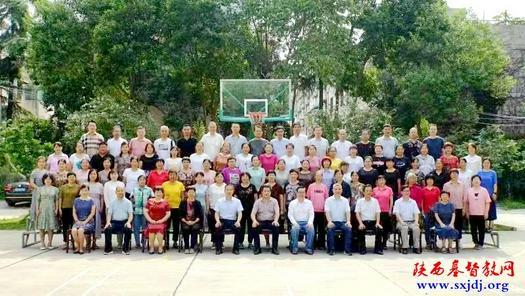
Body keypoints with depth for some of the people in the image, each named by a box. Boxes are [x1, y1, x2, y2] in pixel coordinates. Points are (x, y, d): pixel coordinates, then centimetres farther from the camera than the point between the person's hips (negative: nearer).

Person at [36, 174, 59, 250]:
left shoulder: (55, 189, 9)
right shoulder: (40, 189, 8)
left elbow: (56, 200, 8)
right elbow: (37, 200, 6)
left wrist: (56, 209, 1)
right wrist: (37, 209, -2)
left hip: (51, 210, 0)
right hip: (42, 209, 0)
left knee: (51, 226, 0)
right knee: (42, 227, -1)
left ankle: (50, 243, 9)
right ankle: (43, 244, 4)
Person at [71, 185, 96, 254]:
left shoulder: (91, 200, 5)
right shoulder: (76, 200, 14)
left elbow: (92, 213, -2)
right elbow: (74, 212, 12)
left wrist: (85, 221, -11)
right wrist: (77, 221, -4)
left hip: (88, 221, -3)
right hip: (78, 221, 3)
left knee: (80, 230, -33)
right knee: (73, 230, -30)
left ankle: (81, 248, -19)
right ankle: (77, 247, -14)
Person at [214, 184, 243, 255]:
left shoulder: (237, 201, 6)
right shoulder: (219, 201, 6)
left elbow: (240, 213, 0)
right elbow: (216, 213, 5)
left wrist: (238, 221, -19)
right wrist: (218, 221, -16)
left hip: (233, 221, 0)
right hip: (222, 220, 0)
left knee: (238, 228, -31)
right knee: (217, 228, -32)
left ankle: (236, 249, -12)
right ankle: (218, 248, -14)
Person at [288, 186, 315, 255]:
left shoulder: (309, 203, 10)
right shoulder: (292, 203, 7)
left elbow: (311, 214, 6)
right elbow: (290, 215, 1)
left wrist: (310, 223, -13)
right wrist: (294, 223, -16)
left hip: (306, 222, 1)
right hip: (296, 222, -1)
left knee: (311, 229, -31)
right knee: (295, 228, -34)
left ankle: (308, 248, -20)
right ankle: (294, 248, -23)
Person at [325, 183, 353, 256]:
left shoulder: (345, 200, 12)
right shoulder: (328, 200, 6)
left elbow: (348, 212, 2)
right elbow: (327, 212, -5)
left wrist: (348, 221, -16)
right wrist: (329, 221, -22)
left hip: (343, 222, 2)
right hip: (333, 222, -2)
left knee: (349, 229, -28)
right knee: (330, 229, -33)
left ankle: (347, 250, -23)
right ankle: (331, 250, -23)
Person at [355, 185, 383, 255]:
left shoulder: (375, 201, 9)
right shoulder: (359, 201, 5)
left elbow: (378, 213, 5)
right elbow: (357, 213, -1)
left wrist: (377, 223, -11)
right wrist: (360, 223, -16)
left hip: (373, 221, 1)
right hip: (364, 222, -1)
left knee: (380, 229, -27)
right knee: (361, 230, -33)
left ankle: (378, 249, -11)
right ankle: (362, 249, -15)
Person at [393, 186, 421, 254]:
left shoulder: (413, 202, 13)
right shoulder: (398, 202, 5)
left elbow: (416, 214, 6)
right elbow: (397, 214, -5)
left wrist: (416, 222, -13)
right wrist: (401, 222, -21)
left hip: (412, 222, 2)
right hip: (401, 222, -2)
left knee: (416, 228, -30)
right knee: (404, 228, -35)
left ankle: (416, 247, -24)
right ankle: (404, 247, -32)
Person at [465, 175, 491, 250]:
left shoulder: (484, 190, -1)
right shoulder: (469, 190, 3)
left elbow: (487, 202, -1)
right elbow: (466, 202, 8)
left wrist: (486, 212, -6)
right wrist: (467, 212, 5)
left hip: (481, 214, -2)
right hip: (472, 214, 2)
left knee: (481, 229, 5)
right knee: (473, 229, 6)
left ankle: (480, 244, 13)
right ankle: (476, 243, 17)